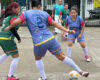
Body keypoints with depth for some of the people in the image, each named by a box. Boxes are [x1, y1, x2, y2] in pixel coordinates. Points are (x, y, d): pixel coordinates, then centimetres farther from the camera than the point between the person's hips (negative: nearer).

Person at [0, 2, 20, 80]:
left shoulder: (7, 16, 16)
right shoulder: (13, 17, -11)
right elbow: (12, 29, -19)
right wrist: (19, 38, -8)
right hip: (7, 39, -9)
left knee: (7, 54, 33)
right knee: (16, 58, 2)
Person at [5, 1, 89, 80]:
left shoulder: (26, 13, 5)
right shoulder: (44, 13, 11)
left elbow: (16, 22, -7)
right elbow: (54, 23, 7)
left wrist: (9, 27, 12)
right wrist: (66, 30, 8)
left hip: (39, 43, -1)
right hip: (50, 39, 2)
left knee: (38, 59, 28)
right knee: (62, 57, 10)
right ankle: (80, 72, 12)